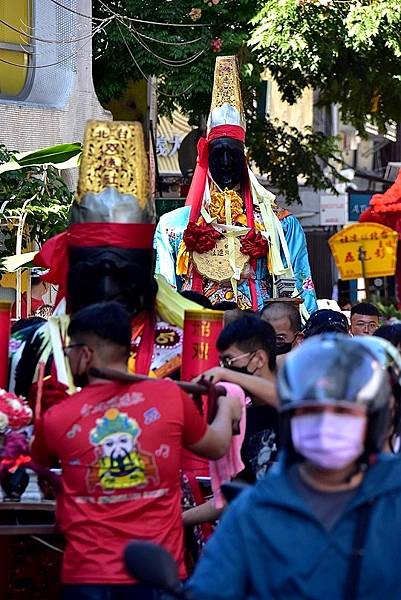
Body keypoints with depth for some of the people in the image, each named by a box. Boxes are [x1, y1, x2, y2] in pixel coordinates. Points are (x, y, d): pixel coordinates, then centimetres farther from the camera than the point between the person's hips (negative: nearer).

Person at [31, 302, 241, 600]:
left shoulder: (56, 419, -4)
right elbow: (216, 447, 14)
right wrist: (227, 409, 35)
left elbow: (40, 463, 19)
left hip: (88, 576, -1)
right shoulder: (170, 396, -4)